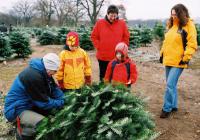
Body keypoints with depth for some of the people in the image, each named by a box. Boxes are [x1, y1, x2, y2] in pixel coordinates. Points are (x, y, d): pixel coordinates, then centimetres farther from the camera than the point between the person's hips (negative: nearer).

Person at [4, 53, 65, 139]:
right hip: (17, 109, -10)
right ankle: (23, 132, 1)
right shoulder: (33, 76, -29)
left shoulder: (42, 71, -1)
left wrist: (64, 100, -7)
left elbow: (54, 88, 5)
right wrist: (60, 103, -12)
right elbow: (43, 102, -23)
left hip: (30, 104, 10)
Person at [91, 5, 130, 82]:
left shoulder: (122, 23, 0)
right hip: (103, 56, 0)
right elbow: (93, 37, 4)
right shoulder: (99, 23, -2)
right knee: (103, 75, 13)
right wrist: (99, 47, -3)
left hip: (117, 57, 0)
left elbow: (126, 37, 8)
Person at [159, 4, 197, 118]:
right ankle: (174, 106, 28)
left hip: (178, 62, -7)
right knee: (171, 85, 14)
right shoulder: (172, 25, 13)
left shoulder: (189, 25, -8)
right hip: (168, 60, 7)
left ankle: (167, 108, 3)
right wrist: (162, 54, 15)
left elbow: (192, 44, -11)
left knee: (170, 85, -10)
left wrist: (185, 58, -16)